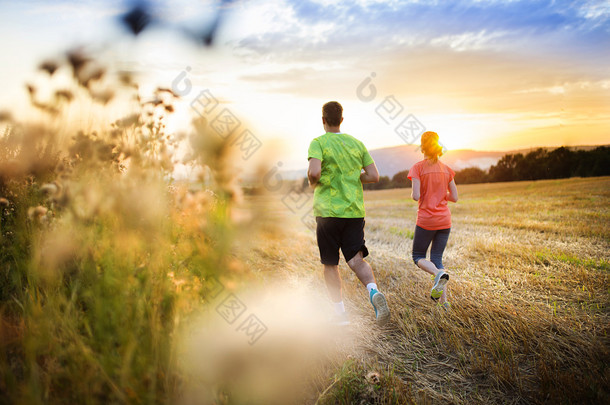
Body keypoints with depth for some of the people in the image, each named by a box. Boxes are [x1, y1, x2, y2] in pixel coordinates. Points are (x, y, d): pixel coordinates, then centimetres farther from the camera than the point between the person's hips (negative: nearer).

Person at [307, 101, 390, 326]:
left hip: (328, 211, -3)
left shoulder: (318, 143, -5)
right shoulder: (357, 143, 9)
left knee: (330, 263, 11)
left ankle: (340, 313, 13)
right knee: (356, 260, -1)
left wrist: (313, 184, 1)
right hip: (355, 211, 3)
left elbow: (314, 173, -21)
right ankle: (374, 291, -29)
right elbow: (374, 176, 5)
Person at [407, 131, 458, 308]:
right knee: (436, 258, 13)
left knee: (418, 257, 12)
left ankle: (439, 274, -18)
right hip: (444, 221, 4)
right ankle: (443, 299, 3)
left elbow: (415, 196, -16)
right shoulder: (446, 169, 5)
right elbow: (454, 197, 5)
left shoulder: (418, 167, -8)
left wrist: (413, 193, 6)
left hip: (426, 220, -4)